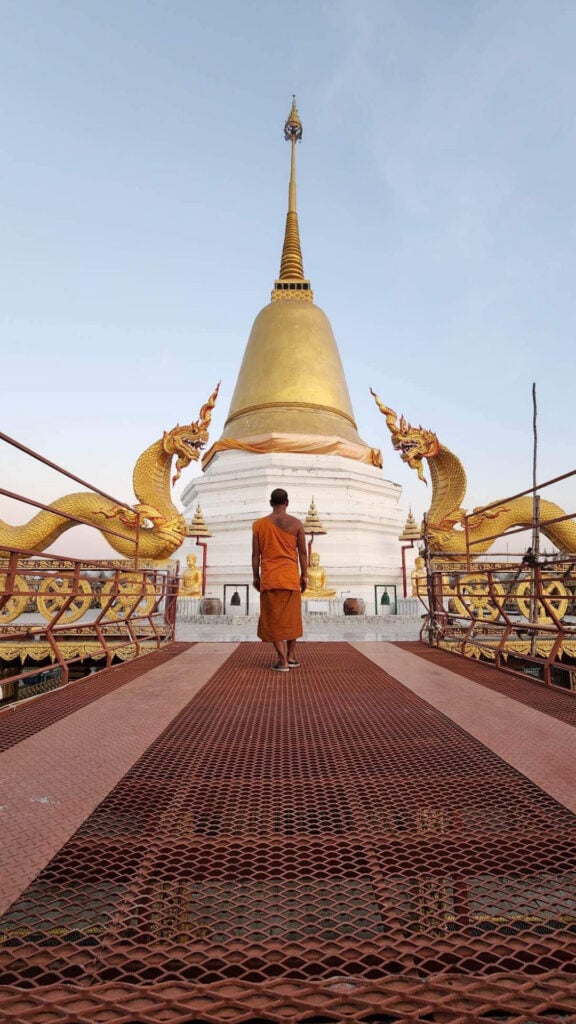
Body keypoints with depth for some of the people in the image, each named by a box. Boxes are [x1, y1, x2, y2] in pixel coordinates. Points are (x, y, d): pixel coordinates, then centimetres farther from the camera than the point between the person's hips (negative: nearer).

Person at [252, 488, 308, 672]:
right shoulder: (296, 523, 1)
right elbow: (302, 552, 2)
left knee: (273, 619, 4)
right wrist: (304, 575, 10)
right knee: (291, 617, 15)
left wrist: (256, 577, 11)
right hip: (291, 577, 1)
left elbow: (256, 554, 2)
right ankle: (292, 656, 22)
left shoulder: (259, 524, 2)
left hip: (269, 577, -1)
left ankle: (282, 660, 1)